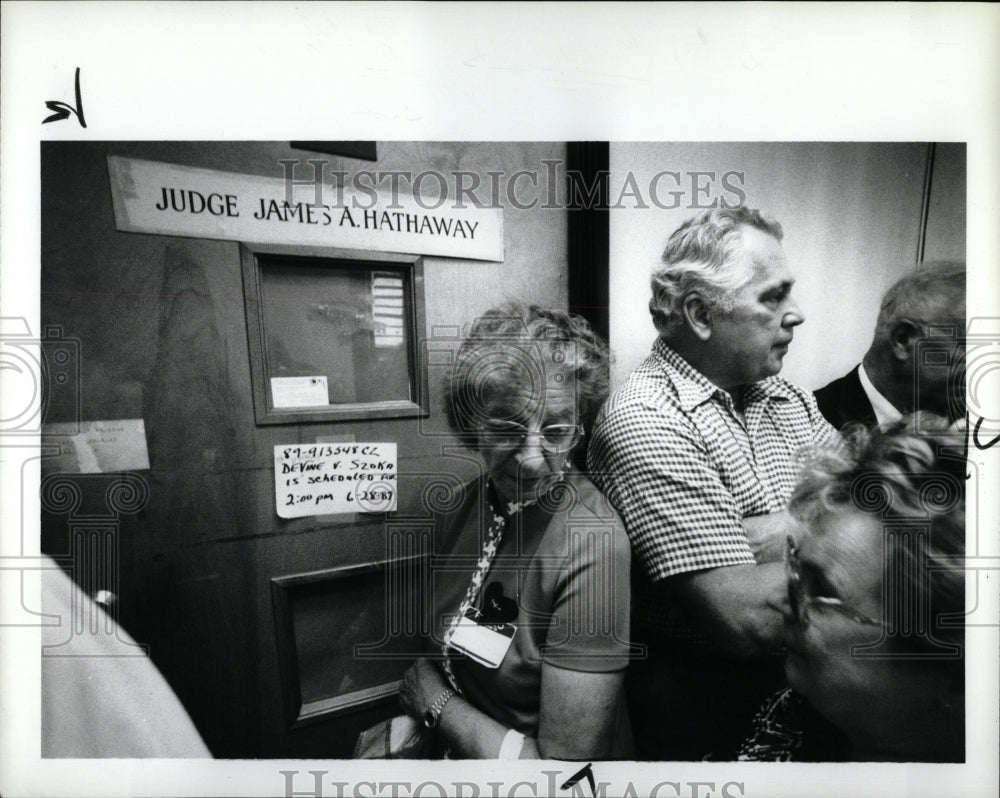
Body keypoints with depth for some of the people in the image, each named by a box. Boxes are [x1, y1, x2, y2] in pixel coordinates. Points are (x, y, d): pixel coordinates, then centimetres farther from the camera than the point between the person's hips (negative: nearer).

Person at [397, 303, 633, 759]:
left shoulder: (592, 545, -24)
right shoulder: (466, 503, -5)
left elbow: (563, 763, -21)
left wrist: (435, 700, -13)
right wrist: (407, 724, -7)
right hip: (455, 754, 5)